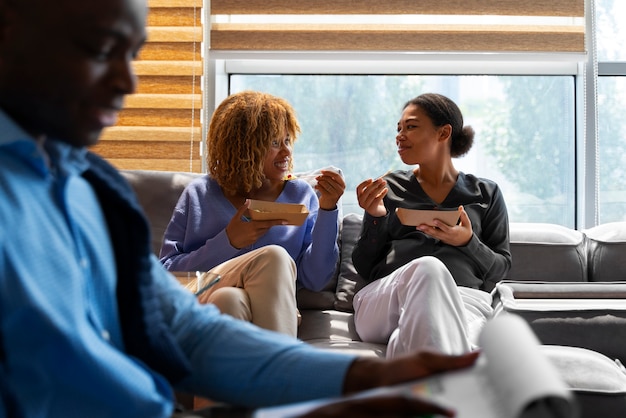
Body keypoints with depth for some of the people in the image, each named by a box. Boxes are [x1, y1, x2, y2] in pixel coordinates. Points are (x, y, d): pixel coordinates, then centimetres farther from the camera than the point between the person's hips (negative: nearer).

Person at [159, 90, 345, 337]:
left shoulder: (301, 196, 13)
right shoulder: (200, 195, 10)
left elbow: (315, 280, 4)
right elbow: (167, 272, 3)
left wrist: (327, 209, -4)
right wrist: (228, 242, -8)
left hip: (270, 315, 1)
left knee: (245, 287, -34)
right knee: (274, 256, -29)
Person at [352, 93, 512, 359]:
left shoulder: (486, 194, 21)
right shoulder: (388, 189, 21)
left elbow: (500, 268, 16)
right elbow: (364, 267, 17)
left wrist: (468, 242, -4)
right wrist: (375, 218, 0)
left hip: (465, 299, -2)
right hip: (384, 301, 2)